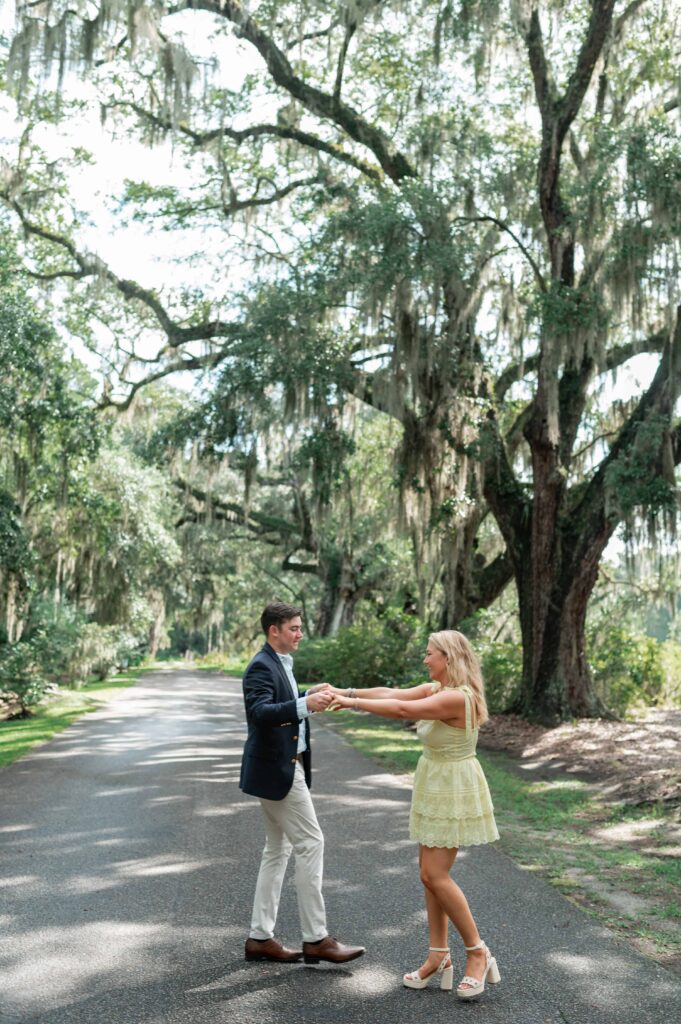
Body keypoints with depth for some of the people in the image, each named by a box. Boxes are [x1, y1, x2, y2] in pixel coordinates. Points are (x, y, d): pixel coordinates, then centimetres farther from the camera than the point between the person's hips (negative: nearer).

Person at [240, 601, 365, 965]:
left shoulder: (280, 664, 15)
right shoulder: (262, 666, -16)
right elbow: (259, 711, -32)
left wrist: (310, 696, 13)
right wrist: (305, 705, -43)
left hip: (284, 768, 10)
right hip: (276, 770, -10)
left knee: (277, 850, 13)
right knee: (310, 844, -7)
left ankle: (260, 937, 20)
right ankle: (316, 939, 1)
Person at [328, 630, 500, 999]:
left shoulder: (458, 697, -24)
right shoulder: (435, 689, 5)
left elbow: (401, 710, -30)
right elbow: (390, 693, 0)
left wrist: (352, 702, -24)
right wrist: (346, 692, -10)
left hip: (454, 790, -9)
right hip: (434, 785, 9)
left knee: (435, 875, -7)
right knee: (431, 873, 10)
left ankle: (478, 953, 8)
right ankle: (439, 955, 19)